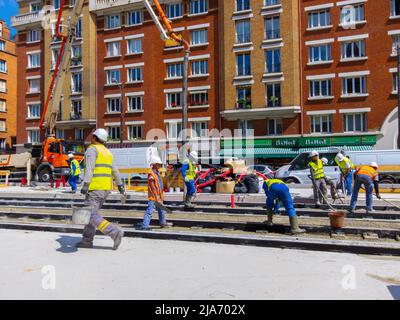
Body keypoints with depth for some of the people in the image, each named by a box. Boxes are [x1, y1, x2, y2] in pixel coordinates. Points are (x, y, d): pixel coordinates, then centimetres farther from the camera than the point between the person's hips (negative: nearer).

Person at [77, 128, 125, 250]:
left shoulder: (92, 149, -5)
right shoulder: (107, 152, 20)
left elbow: (90, 168, -21)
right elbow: (115, 171, 25)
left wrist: (85, 184, -28)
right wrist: (120, 185, 32)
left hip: (95, 187, -9)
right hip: (106, 188, 9)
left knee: (92, 215, -8)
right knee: (92, 213, 16)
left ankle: (115, 232, -20)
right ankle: (87, 241, 18)